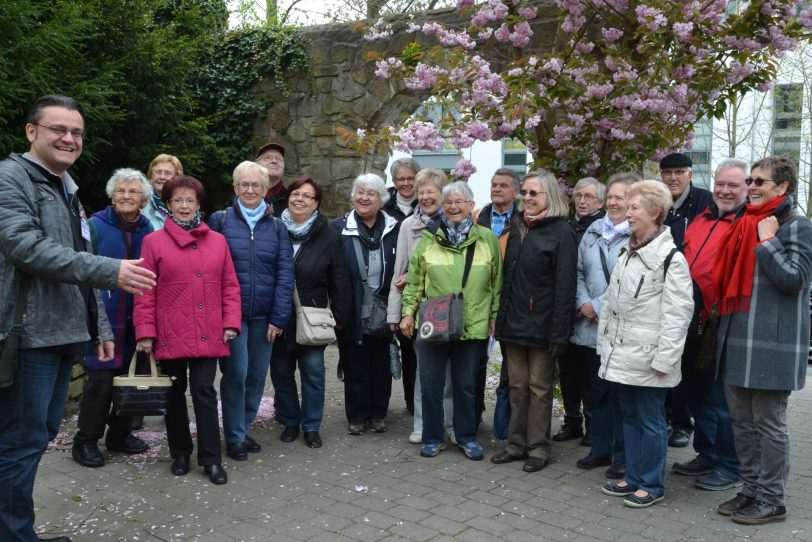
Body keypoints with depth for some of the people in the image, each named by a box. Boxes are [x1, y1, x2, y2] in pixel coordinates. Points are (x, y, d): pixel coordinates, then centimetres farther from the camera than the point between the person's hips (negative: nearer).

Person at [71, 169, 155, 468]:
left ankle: (120, 433, 29)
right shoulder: (96, 225, -6)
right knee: (100, 378, -3)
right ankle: (85, 440, 13)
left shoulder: (148, 231, 5)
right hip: (102, 316, -4)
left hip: (135, 318, 4)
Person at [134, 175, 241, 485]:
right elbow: (145, 293, -2)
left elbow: (229, 285, 7)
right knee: (175, 394, 12)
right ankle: (180, 453, 27)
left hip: (208, 336, 1)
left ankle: (211, 458, 11)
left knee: (204, 392, 2)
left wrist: (231, 323, -1)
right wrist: (145, 332, -6)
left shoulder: (217, 241, 6)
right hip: (171, 335, -1)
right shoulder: (154, 242, 0)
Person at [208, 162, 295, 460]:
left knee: (257, 375, 8)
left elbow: (285, 274, 2)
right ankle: (234, 437, 12)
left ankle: (243, 428, 26)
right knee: (236, 373, -4)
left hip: (264, 316, 3)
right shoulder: (220, 220, 1)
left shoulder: (276, 227, 6)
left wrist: (278, 318, -5)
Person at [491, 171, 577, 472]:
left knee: (539, 388, 4)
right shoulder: (518, 231, 14)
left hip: (540, 324, -6)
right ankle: (517, 444, 22)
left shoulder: (561, 232, -8)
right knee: (517, 386, 12)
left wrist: (558, 331, -18)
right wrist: (501, 317, 9)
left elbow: (564, 286, -13)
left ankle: (538, 449, 15)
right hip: (513, 322, 6)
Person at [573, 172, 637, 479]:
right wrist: (584, 304, -1)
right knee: (597, 391, 16)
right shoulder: (593, 232, 13)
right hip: (591, 328, 6)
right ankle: (600, 449, 29)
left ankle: (623, 456, 18)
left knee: (621, 393, 4)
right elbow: (578, 272, 15)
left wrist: (600, 306, -15)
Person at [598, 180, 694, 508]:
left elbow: (678, 313, -15)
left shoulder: (670, 258, -11)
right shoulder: (626, 253, 13)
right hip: (622, 352, 8)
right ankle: (633, 478, 27)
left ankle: (651, 485, 16)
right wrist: (604, 342, 13)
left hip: (647, 357, -7)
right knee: (629, 417, 15)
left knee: (650, 422, 3)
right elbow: (610, 300, 16)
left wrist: (664, 358, -17)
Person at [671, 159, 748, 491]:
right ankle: (706, 455, 35)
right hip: (694, 325, 8)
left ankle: (730, 467, 19)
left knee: (721, 399, 3)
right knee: (696, 392, 18)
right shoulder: (700, 221, 12)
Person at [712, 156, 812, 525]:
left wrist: (767, 241, -14)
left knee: (768, 422, 1)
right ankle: (751, 490, 26)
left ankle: (772, 500, 13)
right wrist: (721, 322, 12)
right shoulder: (744, 225, 14)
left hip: (772, 344, -7)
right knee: (742, 421, 13)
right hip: (737, 339, 8)